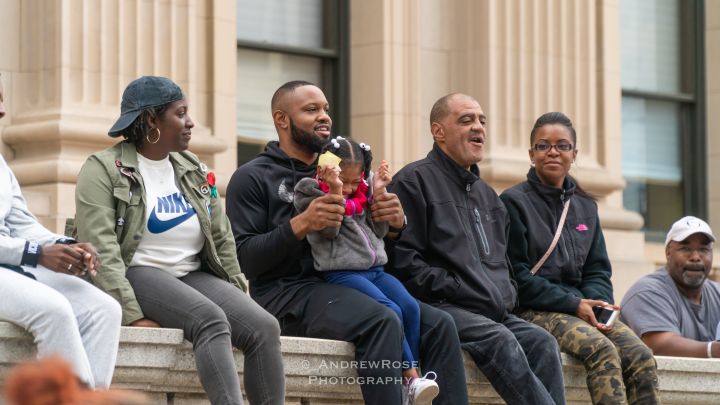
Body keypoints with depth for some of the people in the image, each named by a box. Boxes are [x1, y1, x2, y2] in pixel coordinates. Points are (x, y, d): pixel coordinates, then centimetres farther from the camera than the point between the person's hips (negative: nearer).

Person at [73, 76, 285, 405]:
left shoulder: (194, 171, 14)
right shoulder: (103, 169, -5)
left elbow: (222, 241, 18)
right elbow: (101, 249, -16)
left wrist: (239, 300, 9)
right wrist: (132, 315, -25)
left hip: (194, 275, 6)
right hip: (137, 274, -6)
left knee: (264, 327, -19)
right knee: (210, 319, -34)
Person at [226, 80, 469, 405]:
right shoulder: (252, 177, 4)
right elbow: (243, 257, -8)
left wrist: (395, 224, -3)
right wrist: (300, 225, -20)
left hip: (344, 286, 6)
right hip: (288, 291, -6)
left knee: (439, 325, -16)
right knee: (382, 322, -32)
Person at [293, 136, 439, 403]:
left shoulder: (363, 191, 20)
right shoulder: (310, 191, 3)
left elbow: (379, 231, 16)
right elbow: (329, 230, -10)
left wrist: (378, 193, 7)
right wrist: (335, 191, -17)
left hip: (375, 268, 6)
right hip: (341, 272, -6)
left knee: (410, 306, -20)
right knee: (390, 311, -27)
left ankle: (412, 375, -22)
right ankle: (411, 377, -26)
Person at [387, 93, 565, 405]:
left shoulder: (487, 195, 28)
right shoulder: (414, 180, 2)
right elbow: (404, 261, -9)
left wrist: (506, 295, 13)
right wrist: (456, 290, -14)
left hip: (495, 312, 7)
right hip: (442, 308, -7)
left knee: (542, 342, -21)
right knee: (499, 339, -33)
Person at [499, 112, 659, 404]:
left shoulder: (585, 207, 20)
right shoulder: (514, 202, 1)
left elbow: (597, 270, 18)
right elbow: (515, 274, -7)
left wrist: (597, 303, -7)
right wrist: (573, 304, -14)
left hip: (580, 310, 6)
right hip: (532, 312, -6)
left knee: (641, 357, -21)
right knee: (602, 350, -33)